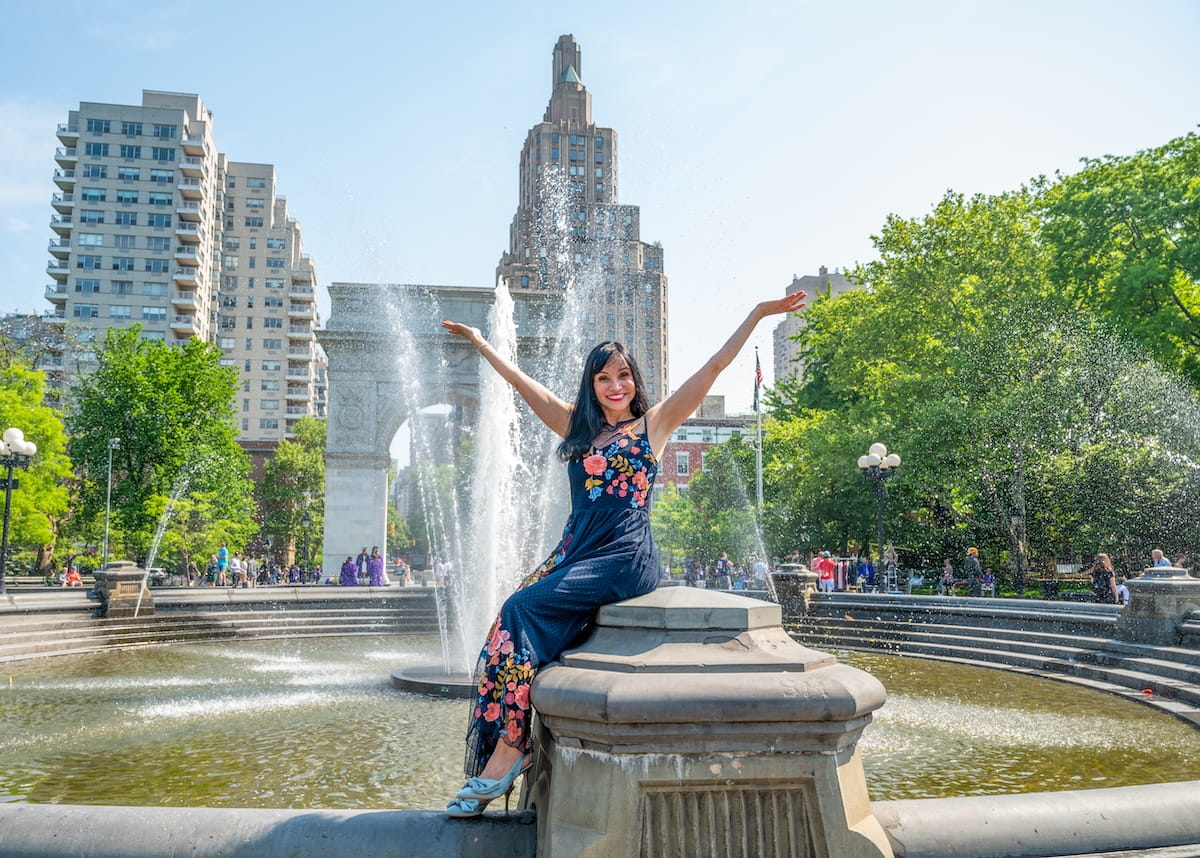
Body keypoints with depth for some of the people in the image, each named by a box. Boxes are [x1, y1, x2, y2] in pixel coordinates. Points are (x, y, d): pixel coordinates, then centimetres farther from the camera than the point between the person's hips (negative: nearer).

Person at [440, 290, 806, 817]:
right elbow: (519, 379, 26)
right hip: (573, 554, 5)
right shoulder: (576, 426, 19)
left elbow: (715, 365, 3)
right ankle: (498, 755, -20)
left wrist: (758, 314, 1)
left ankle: (507, 751, -21)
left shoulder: (654, 423, 6)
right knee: (515, 620, -20)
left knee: (522, 607, -24)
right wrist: (479, 341, 33)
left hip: (624, 561, -5)